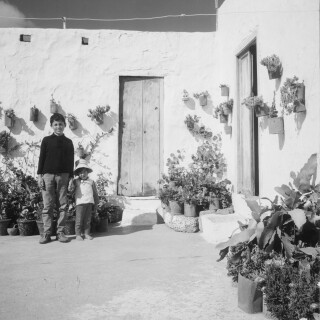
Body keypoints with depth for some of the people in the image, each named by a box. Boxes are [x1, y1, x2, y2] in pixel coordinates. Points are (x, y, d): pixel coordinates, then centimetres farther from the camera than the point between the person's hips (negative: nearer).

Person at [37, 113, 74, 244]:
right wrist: (40, 175, -1)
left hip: (63, 175, 1)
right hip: (48, 175, -1)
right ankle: (46, 233, 3)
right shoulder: (46, 140, 9)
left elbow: (71, 161, 12)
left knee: (63, 205, -1)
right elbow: (41, 158, 7)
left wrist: (71, 177, 6)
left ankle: (60, 232, 6)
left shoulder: (68, 142, 12)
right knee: (48, 206, -1)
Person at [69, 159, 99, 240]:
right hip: (80, 202, -2)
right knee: (79, 219, -2)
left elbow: (95, 194, 15)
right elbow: (71, 190, 0)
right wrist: (71, 186, -22)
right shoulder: (76, 181, 7)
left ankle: (86, 233, 16)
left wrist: (95, 206, 13)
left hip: (89, 203, 2)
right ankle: (78, 234, 7)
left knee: (87, 219, 7)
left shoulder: (91, 182, 12)